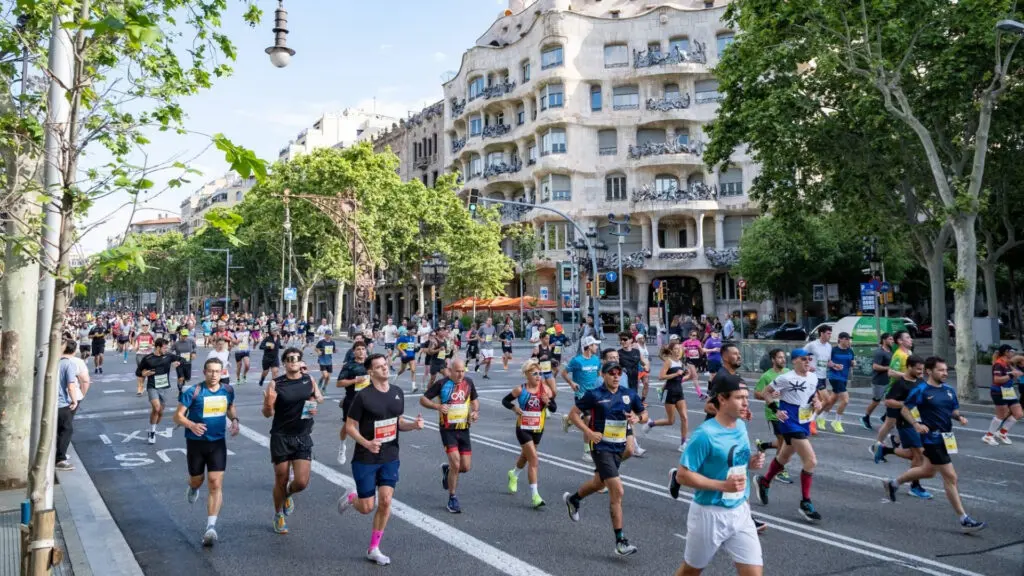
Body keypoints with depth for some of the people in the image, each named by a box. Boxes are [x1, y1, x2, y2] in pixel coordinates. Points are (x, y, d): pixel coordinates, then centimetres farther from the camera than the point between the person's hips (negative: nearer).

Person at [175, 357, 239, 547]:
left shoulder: (228, 391, -1)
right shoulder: (192, 392, -13)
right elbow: (178, 416, -12)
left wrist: (234, 420, -2)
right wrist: (191, 425, -32)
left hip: (217, 443, 1)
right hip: (196, 442, -1)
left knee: (215, 484, -9)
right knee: (197, 480, 17)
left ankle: (211, 527, -8)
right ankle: (193, 488, 56)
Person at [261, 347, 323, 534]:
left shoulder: (309, 381, 1)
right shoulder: (276, 384, -8)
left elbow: (319, 398, 19)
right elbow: (267, 413, -8)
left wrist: (316, 402, -4)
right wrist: (268, 404, -30)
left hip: (303, 437, 2)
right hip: (281, 437, -2)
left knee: (302, 482, -5)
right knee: (281, 480, 8)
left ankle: (288, 494, 31)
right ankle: (278, 515, 33)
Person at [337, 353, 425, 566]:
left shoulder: (398, 393, 3)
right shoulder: (363, 396, -15)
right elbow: (350, 426, -10)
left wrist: (413, 424, -7)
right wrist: (366, 443, -26)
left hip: (390, 458, 4)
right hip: (365, 460, -4)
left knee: (385, 502, -2)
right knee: (367, 507, 2)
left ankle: (374, 549, 16)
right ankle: (350, 497, 38)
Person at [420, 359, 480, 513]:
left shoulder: (468, 382, 3)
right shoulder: (442, 383, -9)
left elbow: (474, 399, 19)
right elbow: (423, 399, -5)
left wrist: (475, 411, -1)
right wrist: (438, 406, -22)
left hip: (464, 429, 4)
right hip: (447, 429, -4)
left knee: (466, 467, 2)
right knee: (456, 463, -13)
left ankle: (447, 469, 37)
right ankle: (452, 498, 7)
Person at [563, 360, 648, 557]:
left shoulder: (629, 394, 1)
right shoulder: (594, 395, -11)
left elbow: (644, 415, 11)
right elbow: (573, 414, -5)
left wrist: (637, 418, -13)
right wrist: (589, 432, -17)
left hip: (619, 447, 6)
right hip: (601, 447, -6)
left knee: (599, 482, 27)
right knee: (617, 491, -15)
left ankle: (573, 499, 57)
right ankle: (620, 541, -7)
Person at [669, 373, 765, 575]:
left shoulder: (741, 426, 1)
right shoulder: (705, 433, -22)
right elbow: (683, 475, -20)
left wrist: (750, 463, -4)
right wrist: (723, 485, -26)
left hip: (740, 512, 6)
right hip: (710, 514, -6)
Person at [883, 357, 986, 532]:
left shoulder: (949, 390, 6)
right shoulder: (921, 390, -14)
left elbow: (954, 410, 17)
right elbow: (904, 409, -10)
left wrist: (960, 417, -5)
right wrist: (916, 424, -24)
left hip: (946, 437, 8)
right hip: (932, 439, -8)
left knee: (928, 471, 23)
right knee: (950, 477, -7)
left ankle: (893, 483, 43)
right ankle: (964, 520, 1)